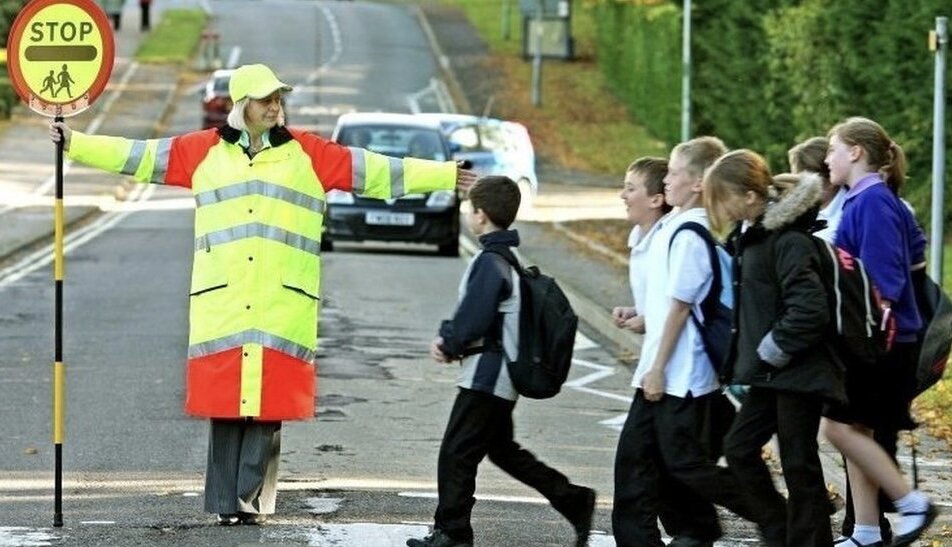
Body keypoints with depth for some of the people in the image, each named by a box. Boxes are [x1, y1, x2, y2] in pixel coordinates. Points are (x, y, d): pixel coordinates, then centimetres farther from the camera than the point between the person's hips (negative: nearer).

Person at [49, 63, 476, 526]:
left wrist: (447, 176, 7)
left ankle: (251, 497, -3)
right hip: (221, 303, 1)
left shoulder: (309, 154, 10)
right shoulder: (205, 151, 10)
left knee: (268, 405, -6)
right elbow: (136, 156, 13)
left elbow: (378, 171, 10)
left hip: (282, 306, 0)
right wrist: (74, 143, 10)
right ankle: (227, 502, 4)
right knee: (224, 403, -1)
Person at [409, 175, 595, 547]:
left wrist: (449, 344, -4)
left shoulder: (490, 262, -19)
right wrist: (449, 338, 5)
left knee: (456, 453, -5)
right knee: (502, 449, 20)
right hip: (503, 376, 10)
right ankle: (575, 502, 20)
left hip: (487, 375, -10)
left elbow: (473, 319, -22)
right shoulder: (511, 257, 12)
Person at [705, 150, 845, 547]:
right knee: (739, 448, 12)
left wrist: (772, 351, -17)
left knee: (799, 465, -2)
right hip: (768, 372, 10)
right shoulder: (749, 235, 9)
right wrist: (751, 357, 12)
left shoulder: (788, 241, -20)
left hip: (797, 371, -10)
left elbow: (809, 309, -26)